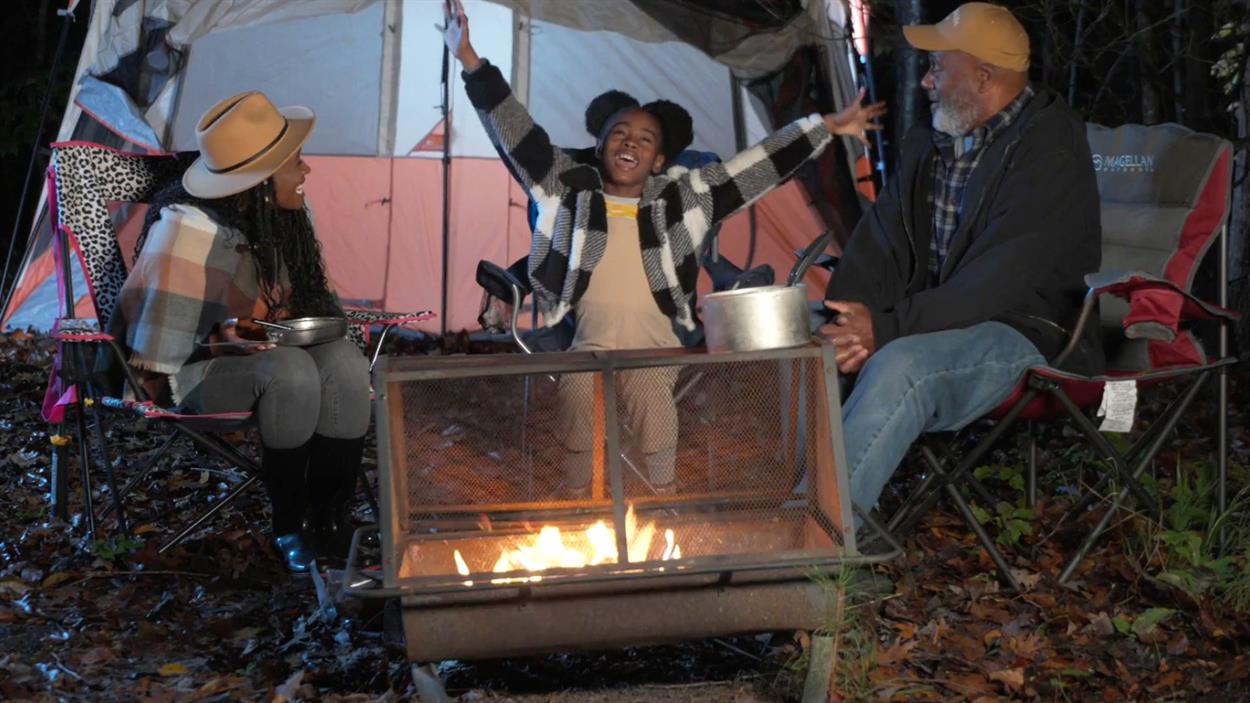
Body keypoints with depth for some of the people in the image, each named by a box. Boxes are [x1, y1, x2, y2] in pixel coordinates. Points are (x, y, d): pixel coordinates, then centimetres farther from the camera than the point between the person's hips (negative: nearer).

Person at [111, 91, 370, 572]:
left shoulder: (282, 218, 0)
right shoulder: (186, 229, -23)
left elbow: (305, 300, 15)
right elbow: (153, 346, -16)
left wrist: (323, 323, -4)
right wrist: (222, 339, -23)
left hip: (273, 349, 7)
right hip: (193, 371, -7)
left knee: (345, 365, -25)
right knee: (290, 373, -36)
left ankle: (330, 523, -16)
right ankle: (288, 527, -20)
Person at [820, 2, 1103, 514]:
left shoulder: (1050, 150, -13)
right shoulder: (927, 146, 13)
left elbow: (1001, 280, -22)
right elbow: (880, 242, 7)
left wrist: (888, 328, -27)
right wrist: (852, 323, -14)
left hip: (1023, 332, -8)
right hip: (930, 325, 8)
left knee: (900, 368, -37)